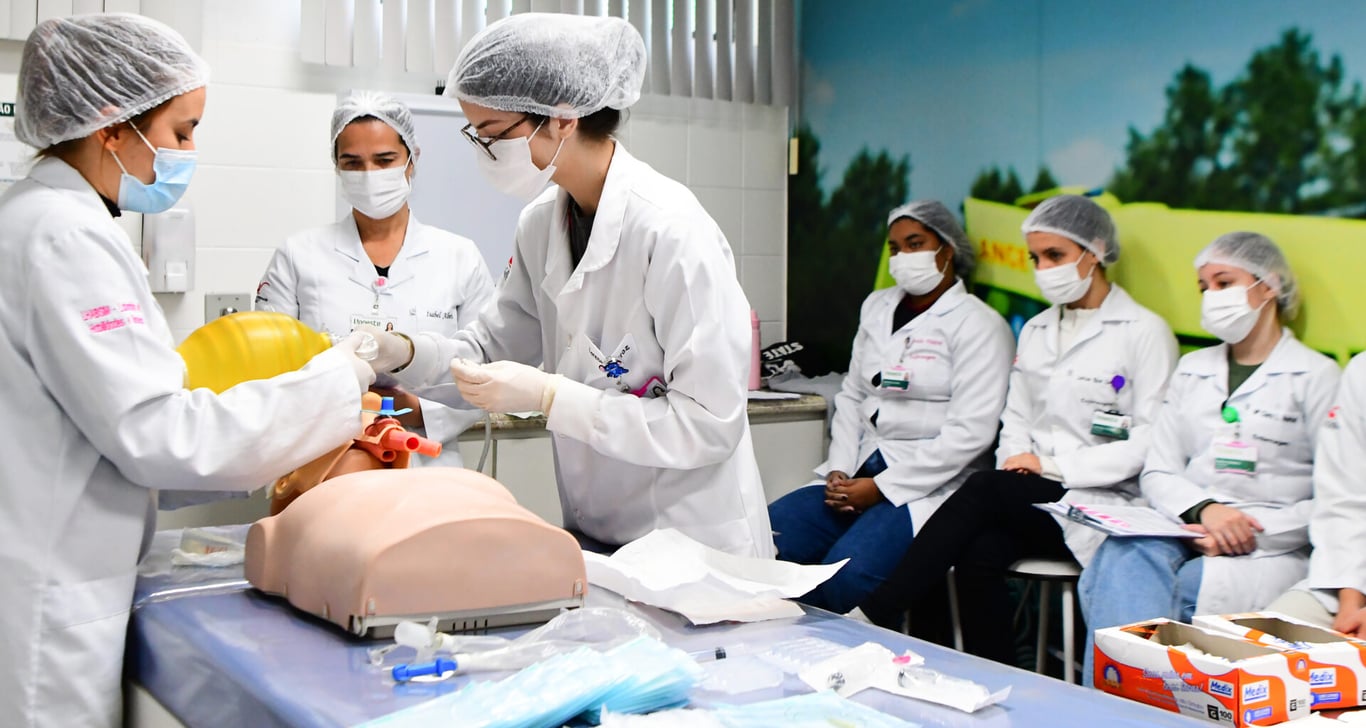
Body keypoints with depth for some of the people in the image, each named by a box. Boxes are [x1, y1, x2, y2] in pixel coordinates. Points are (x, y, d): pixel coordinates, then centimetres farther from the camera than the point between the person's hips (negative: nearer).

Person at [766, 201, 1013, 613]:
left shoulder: (978, 326, -5)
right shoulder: (876, 308, 17)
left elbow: (970, 433, -13)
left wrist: (881, 487, -14)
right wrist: (840, 470, -1)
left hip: (928, 487, -6)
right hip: (859, 474, 6)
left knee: (845, 574, -30)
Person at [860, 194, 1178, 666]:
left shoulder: (1144, 332, -3)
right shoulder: (1034, 331, 19)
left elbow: (1152, 441, -11)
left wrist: (1055, 466, -15)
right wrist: (1016, 463, -4)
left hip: (1101, 503, -5)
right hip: (1027, 500, 5)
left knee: (983, 490, -28)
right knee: (979, 555, -27)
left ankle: (874, 619, -26)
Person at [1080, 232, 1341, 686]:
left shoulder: (1315, 375, 6)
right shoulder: (1192, 370, 22)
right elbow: (1157, 473, 13)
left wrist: (1254, 532, -14)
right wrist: (1204, 509, -9)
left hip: (1272, 549, -3)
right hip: (1187, 530, 3)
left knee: (1187, 587, -35)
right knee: (1124, 555, -32)